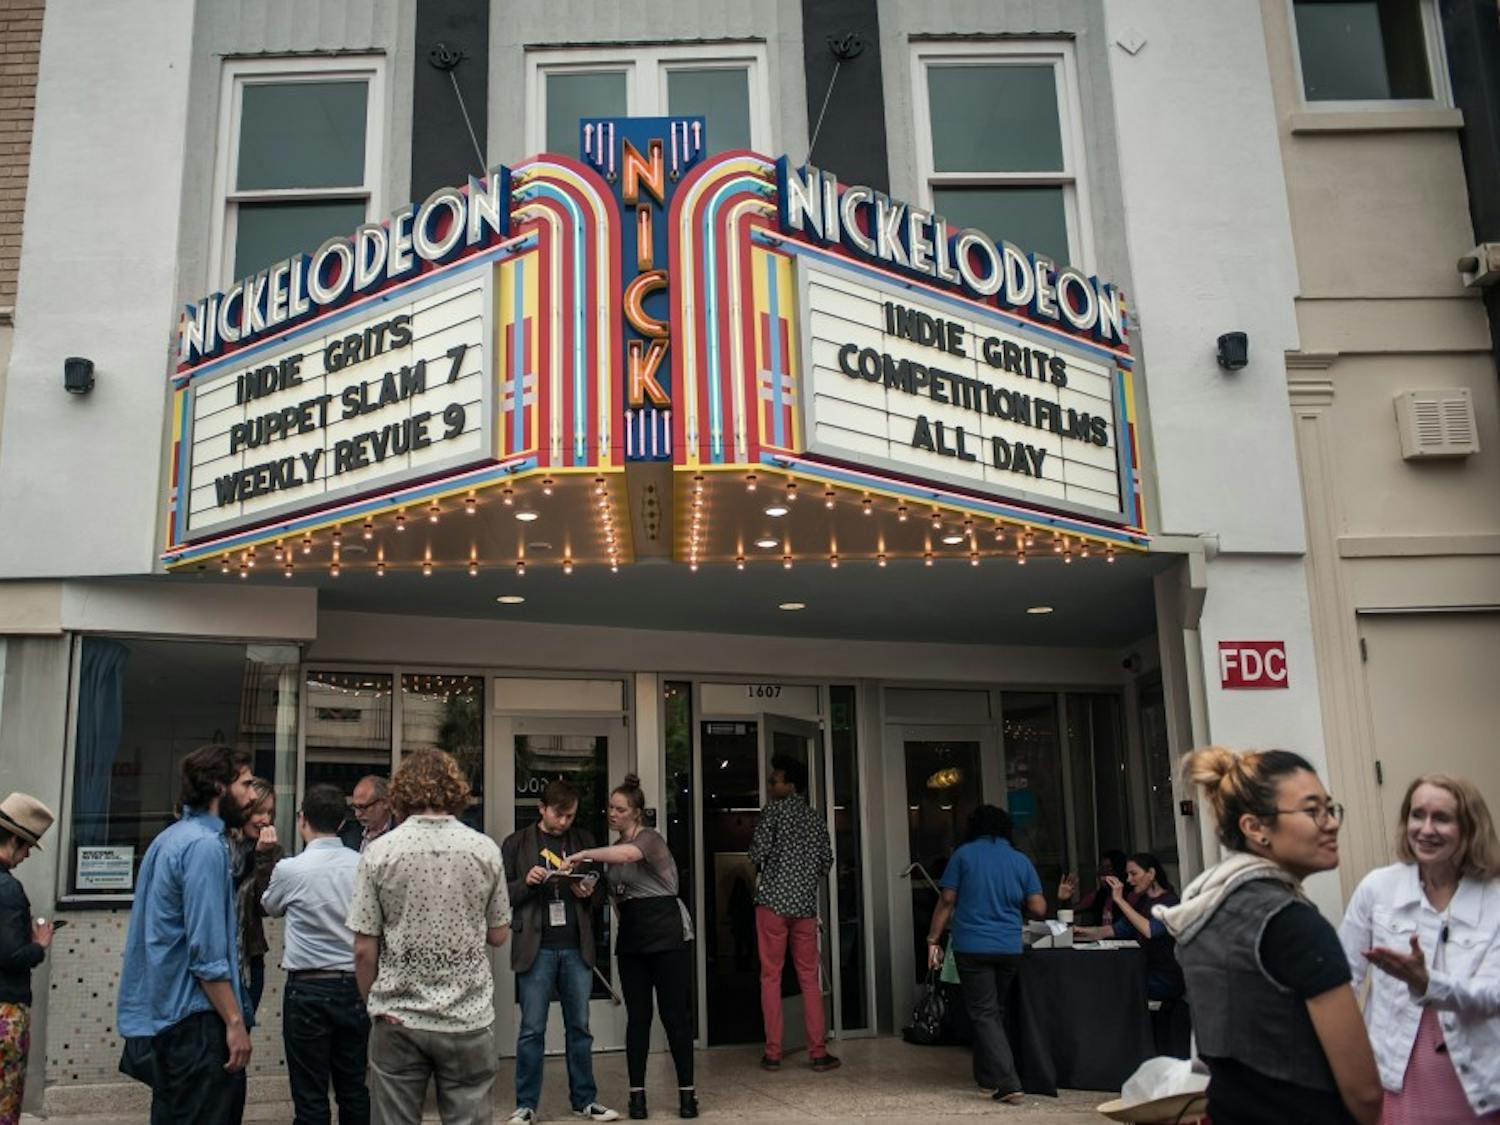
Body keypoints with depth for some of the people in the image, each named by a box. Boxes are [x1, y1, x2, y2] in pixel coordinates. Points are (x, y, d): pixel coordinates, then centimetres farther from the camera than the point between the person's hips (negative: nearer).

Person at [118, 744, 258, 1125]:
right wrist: (235, 1022, -18)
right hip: (196, 1017, -10)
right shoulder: (206, 845, -16)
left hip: (164, 1011, 10)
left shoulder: (169, 838, 14)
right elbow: (207, 953, -21)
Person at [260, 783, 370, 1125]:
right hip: (355, 985, 4)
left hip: (309, 989, -3)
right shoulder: (363, 866, -2)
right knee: (355, 1090, 13)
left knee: (310, 1097, 4)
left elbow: (270, 907, 13)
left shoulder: (290, 869, -10)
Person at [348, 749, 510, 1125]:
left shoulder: (378, 852, -7)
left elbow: (364, 949, -6)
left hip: (399, 1020, 0)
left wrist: (373, 1003, 9)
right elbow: (499, 935, 6)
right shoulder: (485, 850, -3)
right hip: (468, 1019, 1)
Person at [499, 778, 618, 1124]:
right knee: (532, 1030, 2)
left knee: (579, 1028, 10)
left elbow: (600, 888, 15)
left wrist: (588, 892, -7)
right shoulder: (517, 843, 2)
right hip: (536, 948, -3)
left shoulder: (584, 841, 10)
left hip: (577, 948, 3)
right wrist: (527, 882, -16)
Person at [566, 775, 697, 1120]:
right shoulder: (613, 847, 15)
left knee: (675, 1014, -2)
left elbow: (628, 854, -33)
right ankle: (637, 1093, 10)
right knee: (637, 1016, 6)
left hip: (666, 934, -6)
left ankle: (687, 1091, 5)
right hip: (631, 937, 6)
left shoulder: (650, 837, -8)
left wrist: (585, 854, -31)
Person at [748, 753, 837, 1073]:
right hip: (806, 905, 4)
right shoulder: (816, 819, 13)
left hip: (773, 902, -4)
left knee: (770, 977, 2)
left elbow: (757, 853, -9)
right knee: (809, 978, 8)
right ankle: (818, 1052, 5)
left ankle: (773, 1053, 3)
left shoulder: (774, 810, -4)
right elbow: (827, 861, 14)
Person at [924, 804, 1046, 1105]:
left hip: (971, 947, -3)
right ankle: (987, 1077, 27)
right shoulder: (1021, 861, 5)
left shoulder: (964, 854, -2)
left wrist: (933, 940, 3)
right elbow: (1038, 908, 1)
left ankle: (1008, 1084, -10)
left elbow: (947, 901, -3)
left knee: (984, 1014, -1)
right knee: (995, 1012, 19)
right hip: (1009, 948, 4)